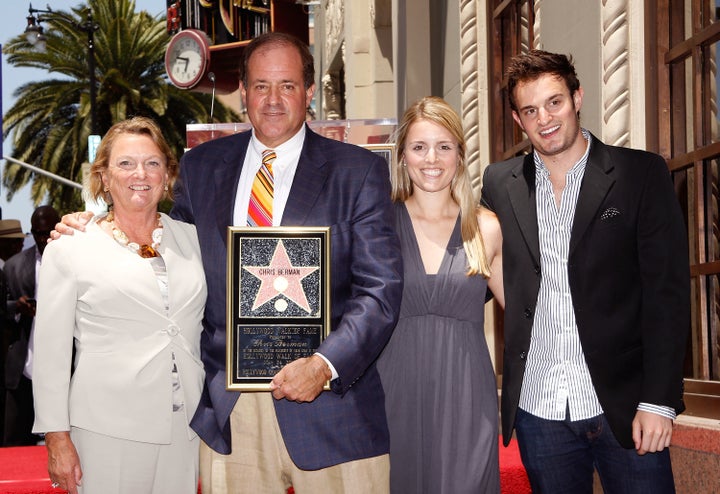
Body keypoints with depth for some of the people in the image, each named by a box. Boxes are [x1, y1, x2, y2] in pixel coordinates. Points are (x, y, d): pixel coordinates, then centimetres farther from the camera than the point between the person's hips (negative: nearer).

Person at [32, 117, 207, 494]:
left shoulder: (192, 239, 10)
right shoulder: (69, 250, 1)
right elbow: (51, 352, 0)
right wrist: (57, 438, -4)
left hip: (186, 427, 3)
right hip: (107, 430, -3)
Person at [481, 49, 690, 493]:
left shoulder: (641, 174, -1)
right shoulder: (499, 185, 8)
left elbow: (667, 291, -5)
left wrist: (658, 401, -11)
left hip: (621, 405, -2)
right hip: (537, 410, 3)